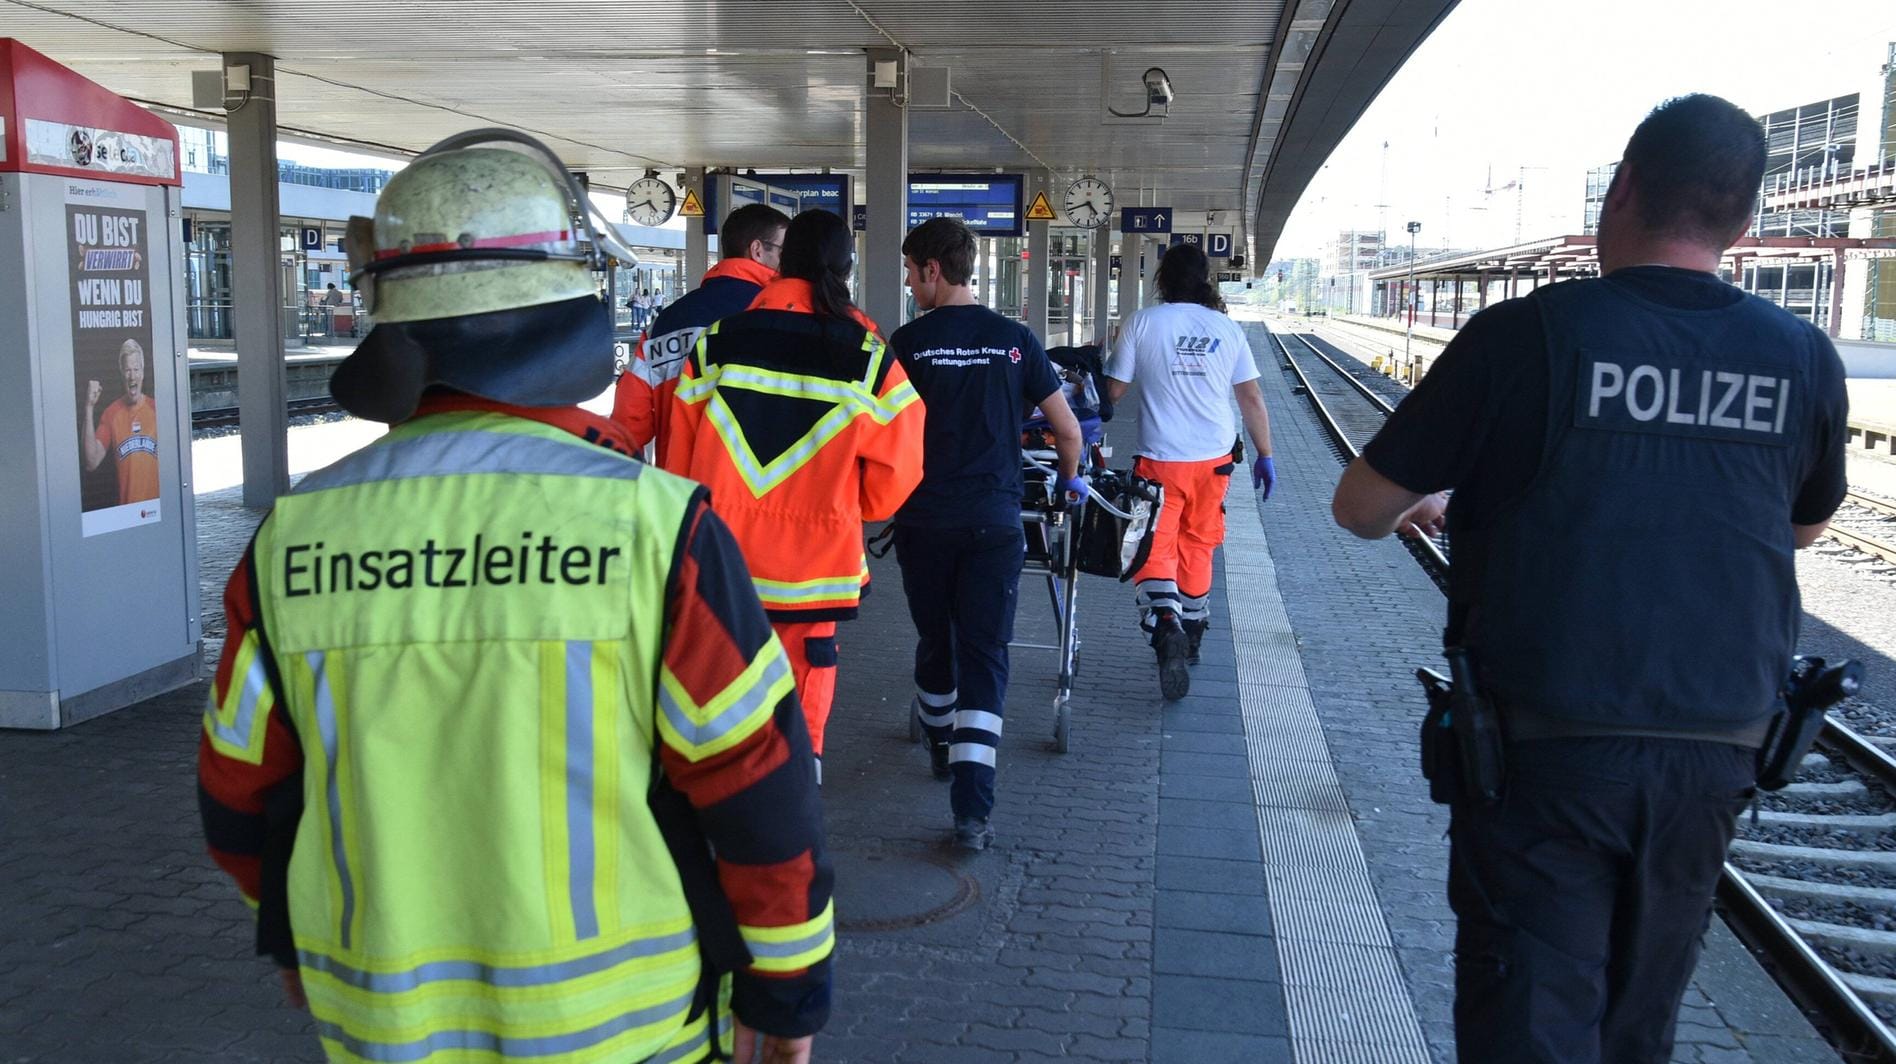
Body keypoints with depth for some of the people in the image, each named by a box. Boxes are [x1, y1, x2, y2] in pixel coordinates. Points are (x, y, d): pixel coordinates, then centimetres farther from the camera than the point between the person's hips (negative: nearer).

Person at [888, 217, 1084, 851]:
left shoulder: (908, 342, -4)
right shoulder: (1014, 340, 1)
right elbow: (1068, 431, 4)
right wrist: (1071, 480, 24)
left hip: (923, 520, 0)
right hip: (994, 521, 0)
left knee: (934, 640, 20)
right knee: (984, 656, 1)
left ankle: (941, 749, 41)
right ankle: (972, 808, -9)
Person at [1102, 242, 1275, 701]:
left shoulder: (1141, 323, -6)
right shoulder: (1227, 328, 2)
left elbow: (1113, 391, -5)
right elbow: (1252, 397, 5)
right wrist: (1265, 455, 13)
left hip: (1160, 460, -3)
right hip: (1213, 458, 3)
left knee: (1154, 552, 0)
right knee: (1197, 548, 19)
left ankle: (1166, 624, -26)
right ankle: (1190, 634, 31)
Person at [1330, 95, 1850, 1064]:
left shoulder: (1530, 335, -14)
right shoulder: (1803, 359, -2)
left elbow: (1359, 505, -8)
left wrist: (1410, 508, 15)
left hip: (1548, 747, -4)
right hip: (1716, 750, 5)